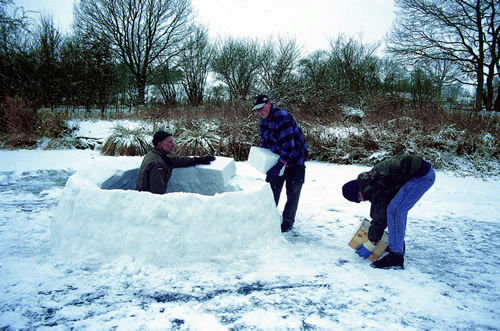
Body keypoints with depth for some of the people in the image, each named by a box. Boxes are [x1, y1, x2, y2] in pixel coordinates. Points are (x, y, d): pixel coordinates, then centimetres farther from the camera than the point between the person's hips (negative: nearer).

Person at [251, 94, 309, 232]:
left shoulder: (282, 117, -28)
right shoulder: (264, 119, -1)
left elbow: (288, 145, -32)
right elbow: (264, 140, 12)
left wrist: (279, 165, -34)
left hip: (295, 158, -8)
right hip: (278, 159, 8)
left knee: (292, 192, 3)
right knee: (273, 188, 14)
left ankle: (288, 222, 19)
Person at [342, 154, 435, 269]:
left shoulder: (373, 189, -16)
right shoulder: (370, 181, 13)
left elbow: (379, 217, -12)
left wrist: (369, 245, -3)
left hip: (422, 175, -11)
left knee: (394, 211, -14)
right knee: (399, 209, 20)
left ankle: (396, 258, -10)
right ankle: (398, 245, 33)